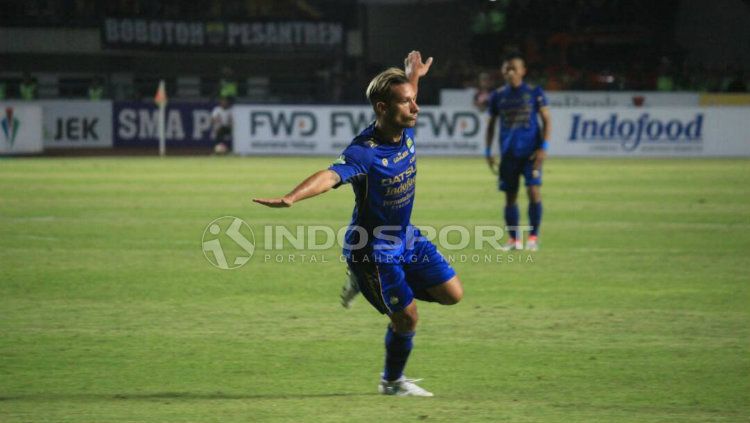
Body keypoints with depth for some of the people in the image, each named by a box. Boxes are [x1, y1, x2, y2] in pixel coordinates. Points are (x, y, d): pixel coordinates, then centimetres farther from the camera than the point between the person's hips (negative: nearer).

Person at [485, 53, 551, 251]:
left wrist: (543, 147, -8)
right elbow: (491, 124, 15)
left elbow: (546, 120, 2)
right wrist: (488, 151, 9)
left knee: (534, 190, -14)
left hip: (531, 151, -3)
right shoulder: (498, 96, 7)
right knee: (510, 195, 4)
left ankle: (534, 236, -4)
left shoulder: (534, 93, 0)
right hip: (508, 152, 3)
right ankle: (514, 238, 13)